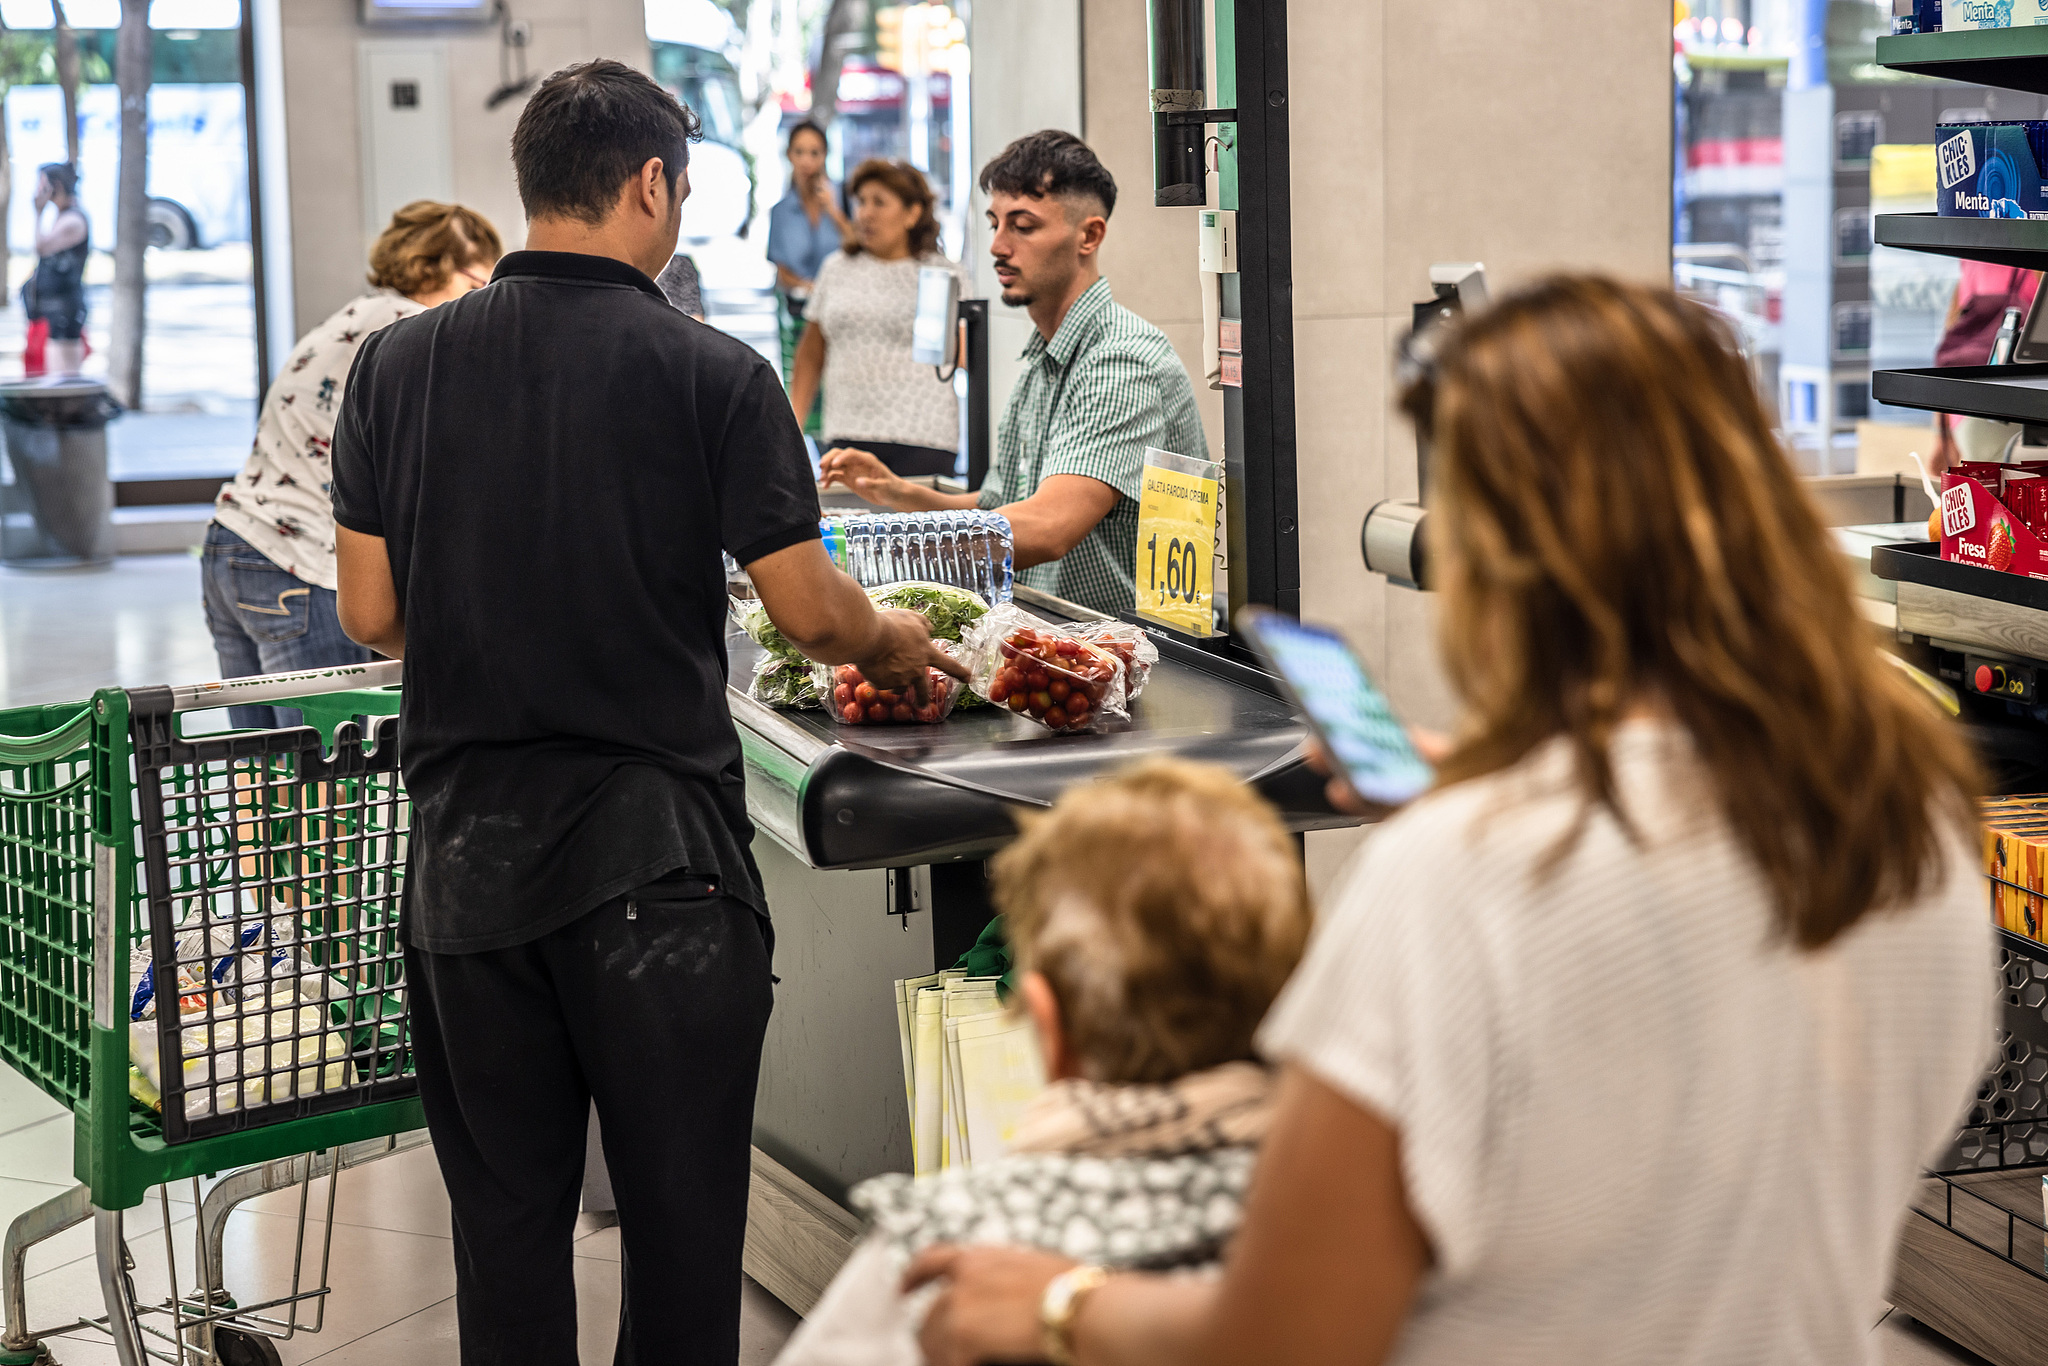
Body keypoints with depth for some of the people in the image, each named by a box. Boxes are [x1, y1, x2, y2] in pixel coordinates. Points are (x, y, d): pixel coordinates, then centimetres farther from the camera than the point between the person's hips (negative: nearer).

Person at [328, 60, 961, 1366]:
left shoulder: (397, 363, 2)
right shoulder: (713, 375, -8)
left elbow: (372, 617, 4)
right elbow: (810, 614, -6)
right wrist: (898, 644, 15)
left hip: (467, 851, 3)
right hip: (657, 852, -3)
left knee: (505, 1212, 11)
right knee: (679, 1210, 8)